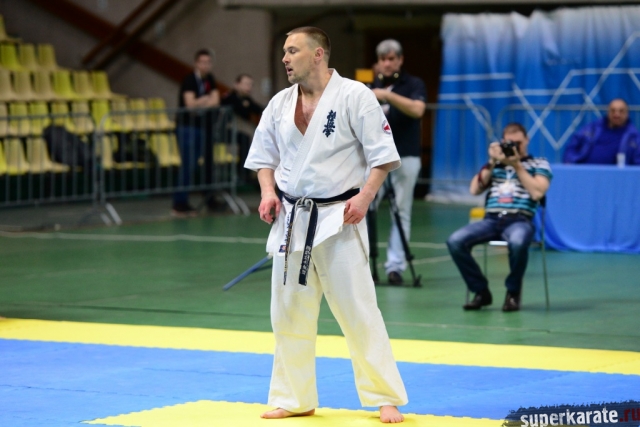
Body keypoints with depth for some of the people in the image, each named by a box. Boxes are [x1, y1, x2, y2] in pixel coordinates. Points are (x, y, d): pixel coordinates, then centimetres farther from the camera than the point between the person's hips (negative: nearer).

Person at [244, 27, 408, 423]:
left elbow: (383, 153, -8)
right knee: (289, 314, 10)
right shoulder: (280, 103, 7)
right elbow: (264, 156, 17)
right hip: (292, 221, 6)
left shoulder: (354, 96, -9)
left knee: (358, 310, -5)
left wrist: (365, 196, -19)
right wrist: (268, 193, -1)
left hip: (338, 219, -5)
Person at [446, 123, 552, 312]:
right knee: (455, 241, -25)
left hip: (519, 220, -3)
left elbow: (537, 192, -3)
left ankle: (513, 292, -14)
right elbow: (474, 190, 11)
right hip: (491, 219, 3)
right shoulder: (495, 163, 23)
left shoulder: (539, 164, 15)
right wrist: (492, 163, 3)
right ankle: (481, 291, -8)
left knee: (518, 242, -41)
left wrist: (517, 165, -3)